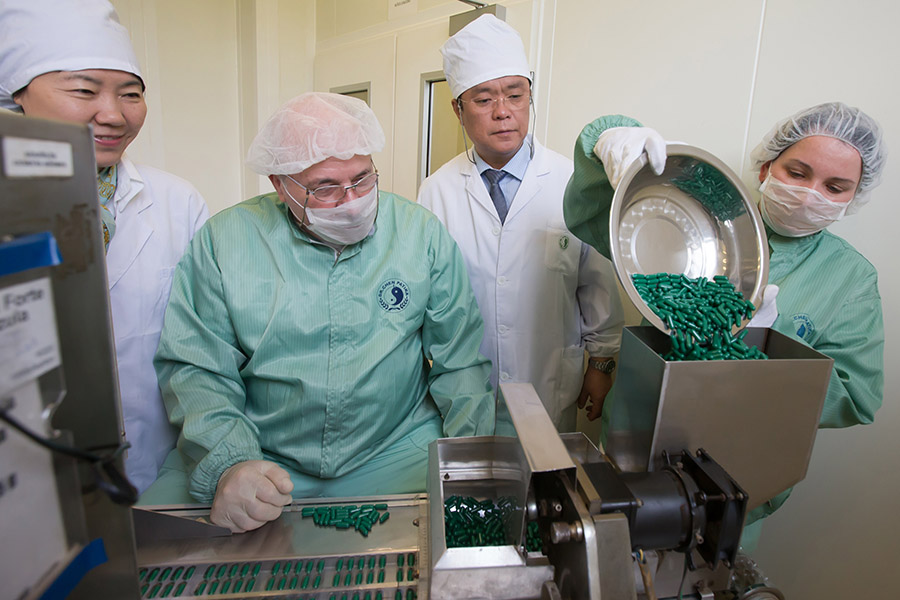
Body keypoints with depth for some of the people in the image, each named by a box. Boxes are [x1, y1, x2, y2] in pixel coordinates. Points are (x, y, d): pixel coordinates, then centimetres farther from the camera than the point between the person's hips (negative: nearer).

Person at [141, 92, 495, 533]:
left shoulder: (423, 234, -2)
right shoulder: (223, 240, -3)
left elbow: (462, 360, 0)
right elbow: (195, 368, -3)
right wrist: (227, 465, -19)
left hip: (395, 457, 1)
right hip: (260, 458, 1)